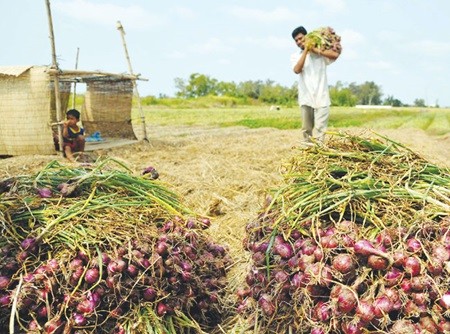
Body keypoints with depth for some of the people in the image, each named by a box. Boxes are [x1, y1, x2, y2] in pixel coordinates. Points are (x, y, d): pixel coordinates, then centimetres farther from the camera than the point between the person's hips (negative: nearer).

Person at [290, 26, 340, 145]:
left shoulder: (320, 53, 5)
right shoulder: (295, 56, 9)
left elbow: (335, 55, -13)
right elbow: (297, 70, -11)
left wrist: (316, 50, -12)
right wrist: (305, 51, -11)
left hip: (321, 97, -2)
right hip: (306, 98, 2)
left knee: (319, 128, -7)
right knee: (306, 129, 8)